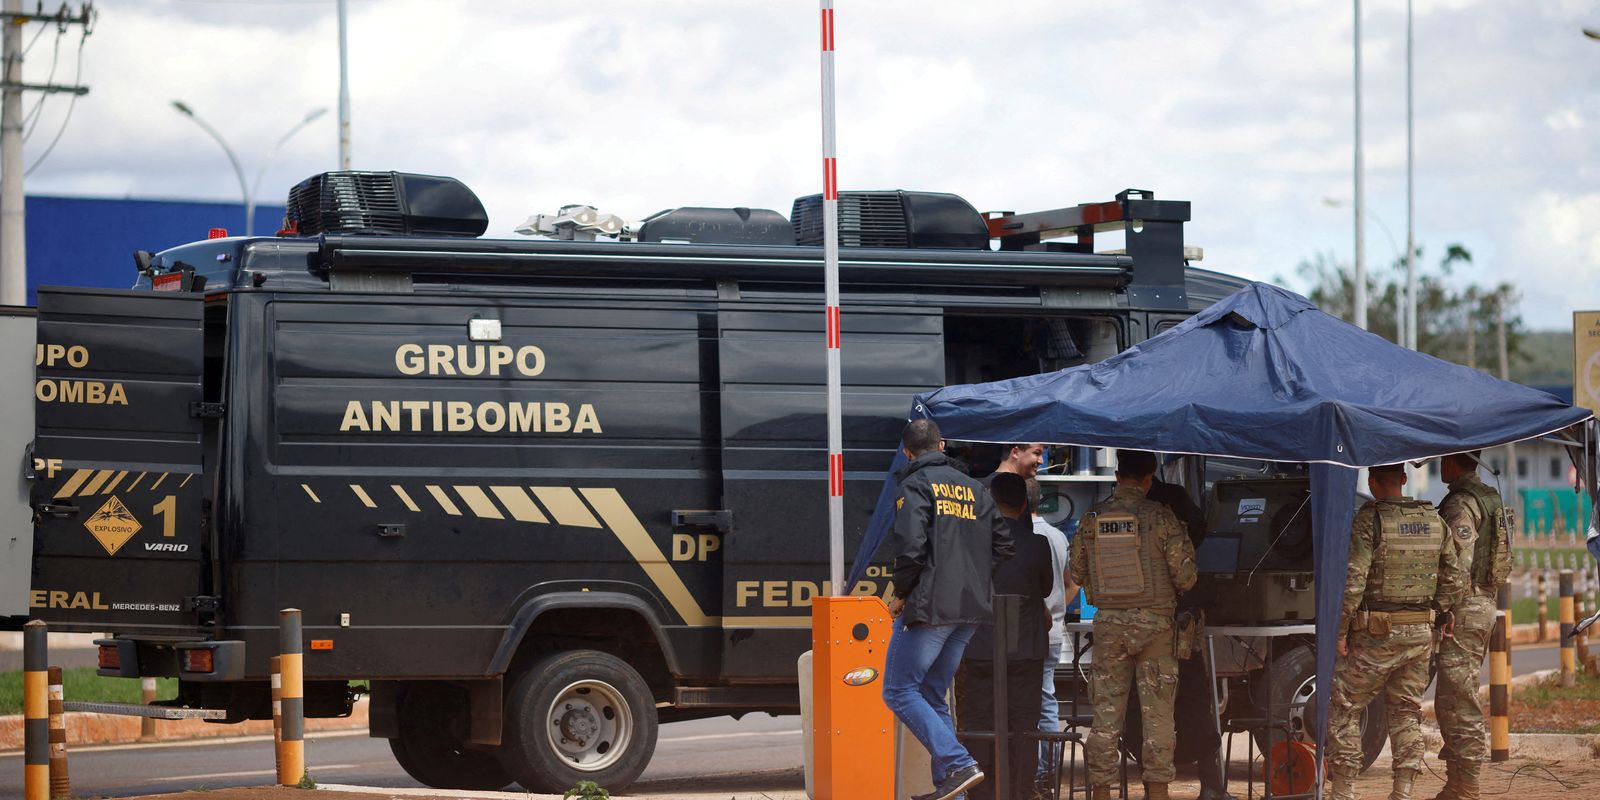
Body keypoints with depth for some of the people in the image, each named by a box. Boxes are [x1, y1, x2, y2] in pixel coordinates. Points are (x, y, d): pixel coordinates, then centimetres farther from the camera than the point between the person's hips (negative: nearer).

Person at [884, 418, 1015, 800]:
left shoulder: (916, 485, -6)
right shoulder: (973, 488, 16)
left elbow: (910, 547, -18)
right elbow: (1003, 544, 14)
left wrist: (900, 594, -5)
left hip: (929, 607, -7)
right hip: (970, 610, 7)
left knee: (899, 691, -3)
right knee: (933, 695, 15)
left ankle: (959, 764, -17)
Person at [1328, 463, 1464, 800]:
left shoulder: (1368, 522, -12)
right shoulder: (1434, 521, 6)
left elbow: (1352, 582, -17)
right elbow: (1452, 577, 9)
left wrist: (1341, 630, -10)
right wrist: (1440, 614, 20)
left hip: (1376, 633, -5)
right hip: (1420, 633, 5)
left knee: (1343, 708, 4)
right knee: (1407, 712, 13)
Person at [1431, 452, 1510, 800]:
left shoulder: (1460, 505, -15)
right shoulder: (1491, 500, 16)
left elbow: (1460, 566, -21)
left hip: (1463, 612, -10)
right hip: (1485, 605, 10)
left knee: (1459, 704, -8)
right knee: (1451, 703, 15)